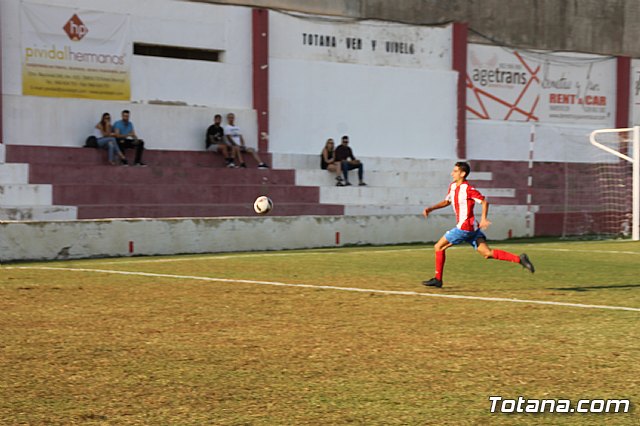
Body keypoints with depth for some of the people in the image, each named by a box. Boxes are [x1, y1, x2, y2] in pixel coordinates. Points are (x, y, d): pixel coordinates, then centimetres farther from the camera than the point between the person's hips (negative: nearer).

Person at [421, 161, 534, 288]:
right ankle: (519, 259, -6)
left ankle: (437, 279, 5)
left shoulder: (468, 189, -13)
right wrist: (431, 208, 16)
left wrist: (483, 218, -24)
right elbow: (447, 201, 28)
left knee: (439, 247, -1)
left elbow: (484, 202, -13)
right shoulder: (453, 186, 14)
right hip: (471, 228, 9)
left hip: (465, 227, -9)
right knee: (487, 253, 1)